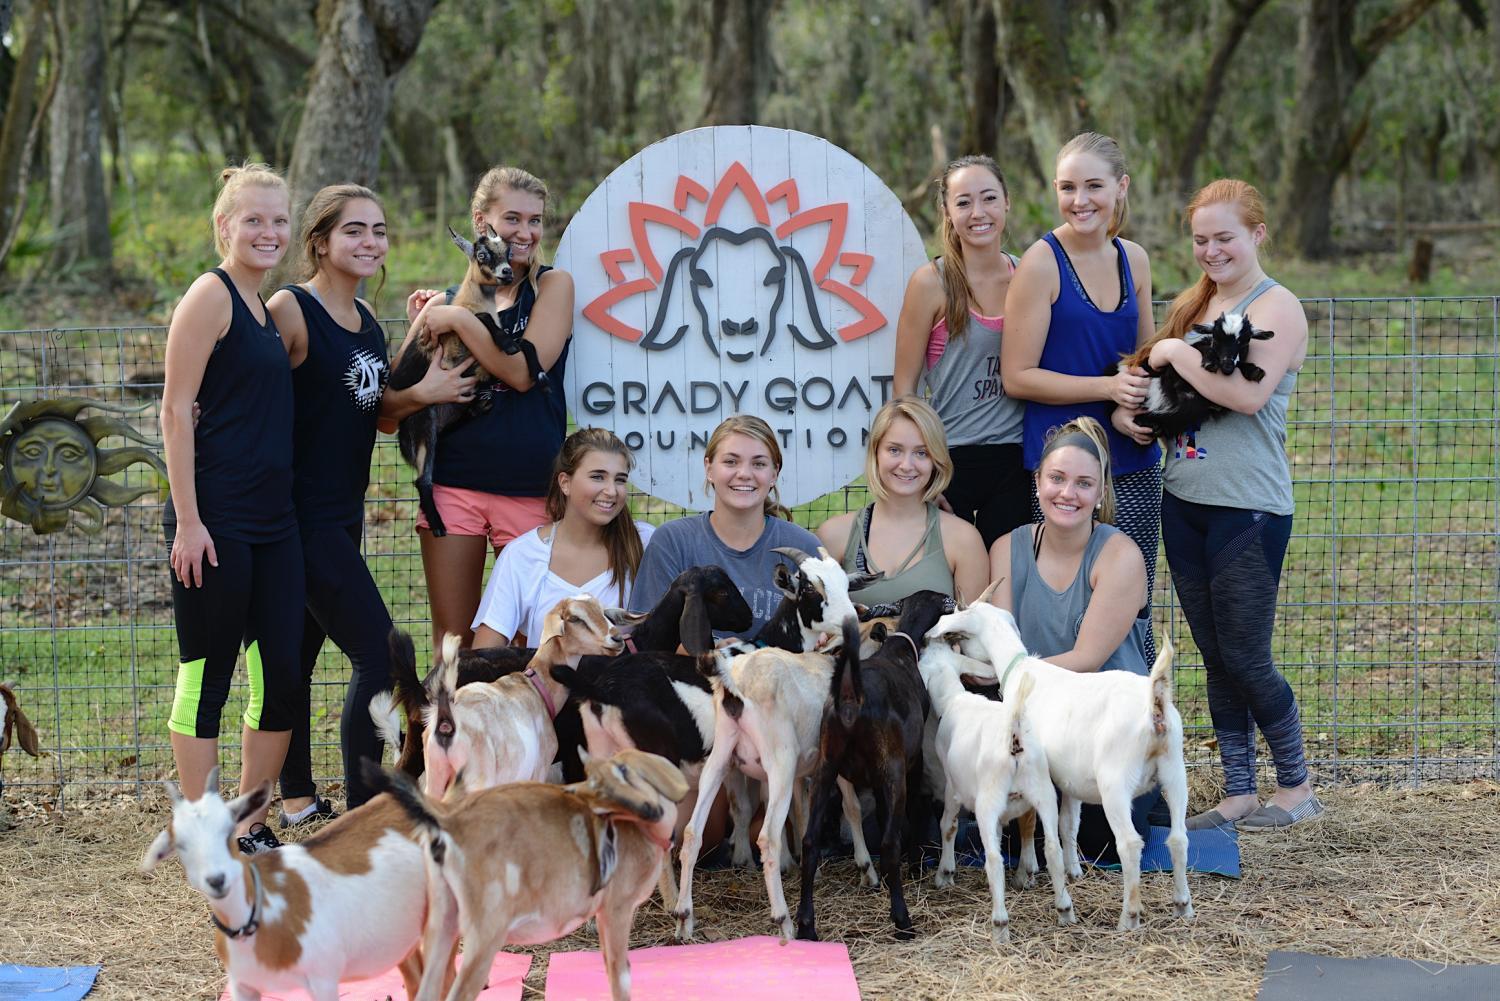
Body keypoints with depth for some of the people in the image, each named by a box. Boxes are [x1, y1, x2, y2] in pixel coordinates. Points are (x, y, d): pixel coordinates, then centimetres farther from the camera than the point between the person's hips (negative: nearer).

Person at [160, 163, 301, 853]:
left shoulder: (265, 307, 16)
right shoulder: (211, 294, -8)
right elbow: (176, 410, -13)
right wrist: (187, 521, -17)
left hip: (273, 520, 8)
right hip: (215, 521, -8)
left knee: (281, 678, 7)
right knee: (206, 675, 0)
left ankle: (252, 827, 19)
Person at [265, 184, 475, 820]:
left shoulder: (368, 324, 12)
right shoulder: (291, 309, -13)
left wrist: (421, 392, 3)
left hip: (342, 513, 8)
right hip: (303, 514, -8)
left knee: (300, 652, 15)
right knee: (379, 652, -12)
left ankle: (298, 802, 23)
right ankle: (361, 809, -7)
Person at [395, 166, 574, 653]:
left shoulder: (553, 285, 3)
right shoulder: (453, 296, 12)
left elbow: (524, 371, -12)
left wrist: (459, 319, -12)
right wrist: (424, 322, -1)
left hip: (529, 484, -3)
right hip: (455, 480, 3)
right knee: (451, 645, 3)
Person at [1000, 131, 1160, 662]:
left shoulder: (1133, 260, 9)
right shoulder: (1042, 262, -7)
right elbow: (1017, 377, -10)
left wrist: (1145, 406, 2)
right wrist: (1107, 387, -16)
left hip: (1135, 466, 5)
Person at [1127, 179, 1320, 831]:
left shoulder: (1277, 308, -9)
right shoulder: (1192, 304, 12)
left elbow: (1248, 394, -24)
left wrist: (1174, 353, -15)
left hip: (1249, 509, -7)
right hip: (1184, 502, 7)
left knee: (1245, 658, -2)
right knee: (1215, 657, 9)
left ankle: (1297, 786, 15)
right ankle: (1238, 795, 17)